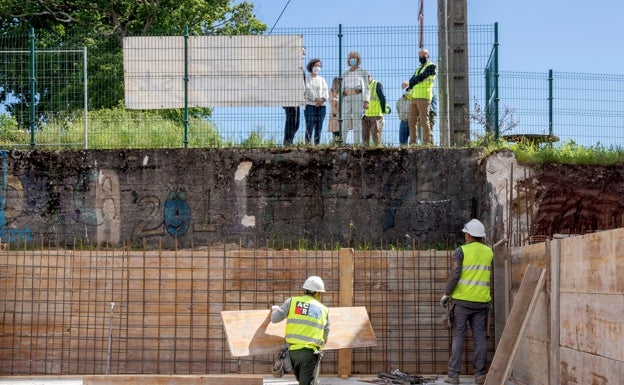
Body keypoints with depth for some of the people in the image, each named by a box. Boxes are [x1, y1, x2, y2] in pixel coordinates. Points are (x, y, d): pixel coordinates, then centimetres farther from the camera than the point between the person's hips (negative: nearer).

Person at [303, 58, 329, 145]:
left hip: (321, 105, 4)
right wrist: (316, 99, -19)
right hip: (310, 105, -4)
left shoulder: (322, 79, 20)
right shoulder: (307, 78, 7)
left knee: (319, 128, 0)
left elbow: (326, 91, 9)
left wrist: (323, 99, -11)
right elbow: (308, 90, -7)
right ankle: (307, 145, -16)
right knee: (309, 128, -13)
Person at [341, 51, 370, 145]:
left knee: (357, 122, -8)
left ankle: (357, 144, -9)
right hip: (346, 98, 3)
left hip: (358, 96, -3)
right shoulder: (345, 74, 22)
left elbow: (366, 87, 5)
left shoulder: (363, 72, 13)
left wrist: (366, 101, -7)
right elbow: (342, 88, 20)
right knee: (344, 121, -7)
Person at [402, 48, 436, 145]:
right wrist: (408, 87, -5)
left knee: (424, 120, -12)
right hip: (414, 97, 8)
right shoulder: (418, 69, 27)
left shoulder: (431, 66, 4)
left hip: (424, 97, -8)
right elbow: (412, 81, 17)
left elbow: (421, 77, -8)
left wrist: (409, 83, -2)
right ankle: (412, 143, 4)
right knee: (411, 121, 2)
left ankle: (427, 142, -13)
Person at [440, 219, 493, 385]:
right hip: (482, 301, 3)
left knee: (458, 337, 2)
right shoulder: (489, 252, 8)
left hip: (461, 300, -3)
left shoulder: (461, 251, -6)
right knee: (480, 338, 7)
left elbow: (454, 274, -14)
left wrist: (446, 294, -4)